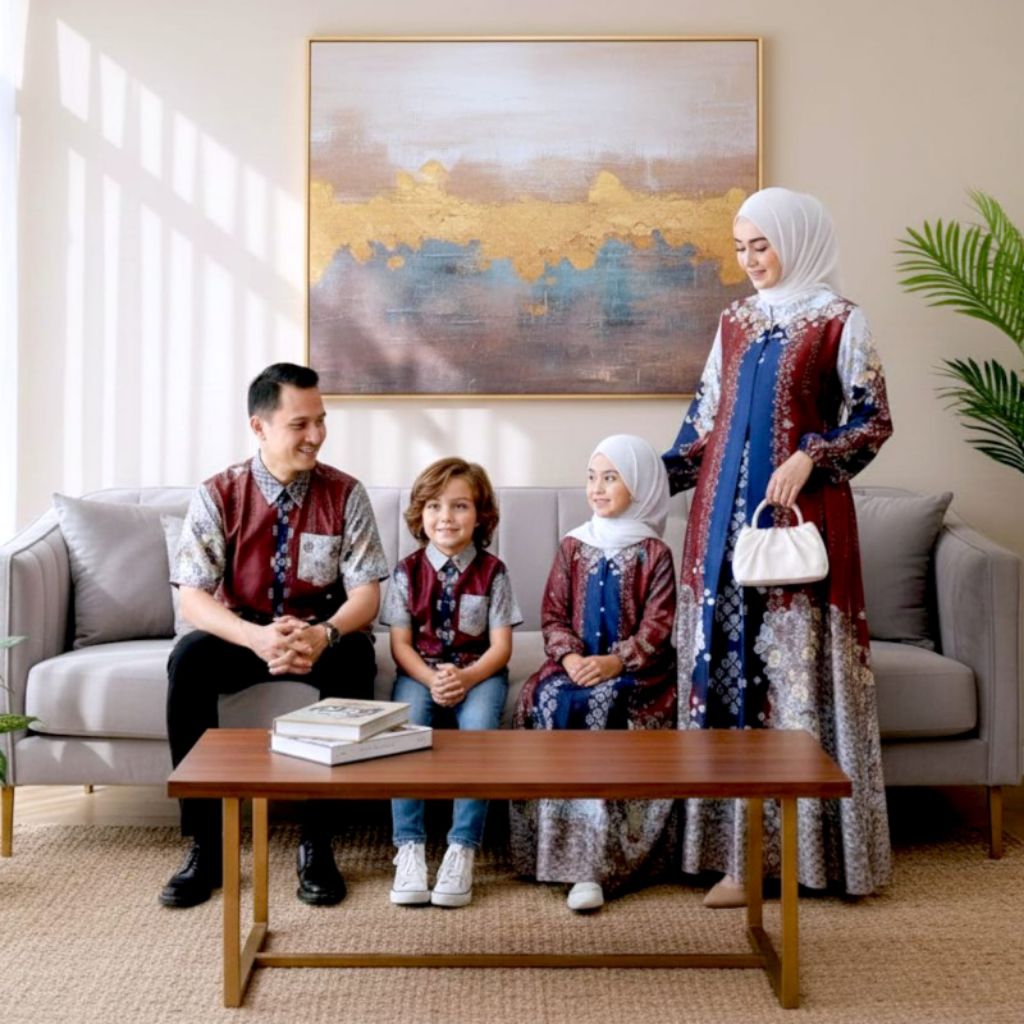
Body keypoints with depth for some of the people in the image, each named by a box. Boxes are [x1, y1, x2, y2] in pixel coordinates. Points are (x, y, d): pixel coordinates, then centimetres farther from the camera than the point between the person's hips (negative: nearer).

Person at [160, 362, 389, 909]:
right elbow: (194, 598, -15)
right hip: (243, 634, 1)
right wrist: (257, 637, -35)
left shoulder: (344, 494, -7)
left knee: (354, 657, -33)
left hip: (322, 635, 0)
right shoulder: (218, 495, -8)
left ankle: (316, 842, -23)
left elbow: (366, 592, -11)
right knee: (188, 658, -30)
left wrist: (324, 635, -34)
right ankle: (205, 844, -20)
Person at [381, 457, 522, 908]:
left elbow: (501, 647, -3)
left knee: (479, 724, -32)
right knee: (406, 723, -30)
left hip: (477, 673, -1)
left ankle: (462, 849, -26)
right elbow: (401, 644, 0)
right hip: (421, 673, 1)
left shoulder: (492, 572, 0)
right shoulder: (407, 571, 3)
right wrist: (432, 679, -19)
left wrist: (466, 678, -22)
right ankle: (410, 848, -26)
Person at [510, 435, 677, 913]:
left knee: (604, 711, -32)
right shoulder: (573, 546, 13)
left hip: (635, 671, -3)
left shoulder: (653, 552, 3)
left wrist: (615, 662, -20)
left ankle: (593, 861, -26)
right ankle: (578, 855, -22)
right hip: (576, 665, 4)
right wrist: (569, 656, -11)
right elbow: (552, 614, 9)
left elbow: (657, 625, -5)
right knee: (546, 703, -27)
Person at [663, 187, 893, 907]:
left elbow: (873, 420, -2)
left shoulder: (839, 323, 0)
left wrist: (810, 458, -15)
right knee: (728, 667, 2)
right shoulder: (736, 322, 15)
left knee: (795, 665, -4)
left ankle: (805, 843, 7)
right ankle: (739, 849, 9)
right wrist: (660, 473, 13)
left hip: (800, 516, -5)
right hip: (725, 514, 5)